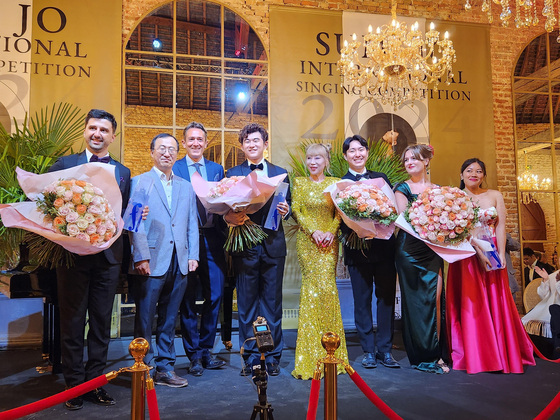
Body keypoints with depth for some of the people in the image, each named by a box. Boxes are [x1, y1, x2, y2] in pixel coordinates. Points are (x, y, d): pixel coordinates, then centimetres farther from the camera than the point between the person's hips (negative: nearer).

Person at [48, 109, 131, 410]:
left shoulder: (123, 172, 12)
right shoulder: (64, 165, 6)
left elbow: (126, 215, 10)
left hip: (108, 256, 2)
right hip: (74, 253, -2)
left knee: (101, 322, 9)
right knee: (72, 321, 6)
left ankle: (95, 382, 21)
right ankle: (74, 385, 19)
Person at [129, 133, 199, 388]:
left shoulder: (186, 187, 17)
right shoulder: (139, 182, 3)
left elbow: (192, 225, 15)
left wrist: (193, 255, 5)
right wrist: (141, 257, -12)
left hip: (179, 263, 4)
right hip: (151, 262, -4)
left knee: (169, 320, 11)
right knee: (144, 320, 3)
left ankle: (164, 369, 22)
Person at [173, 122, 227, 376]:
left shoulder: (217, 169, 13)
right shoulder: (173, 169, 3)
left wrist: (223, 235, -3)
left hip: (212, 239, 3)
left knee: (215, 295, 5)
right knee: (188, 298, 4)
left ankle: (206, 349, 22)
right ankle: (194, 353, 18)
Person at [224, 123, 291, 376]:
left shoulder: (280, 173, 12)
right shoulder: (233, 174, 10)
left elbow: (287, 206, 11)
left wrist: (285, 211, -11)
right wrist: (229, 217, -16)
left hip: (273, 245, 1)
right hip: (244, 246, 0)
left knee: (272, 301, 5)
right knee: (246, 302, 4)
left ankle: (272, 357, 16)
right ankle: (250, 357, 17)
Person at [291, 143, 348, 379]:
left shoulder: (335, 183, 9)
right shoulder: (299, 183, 9)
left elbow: (340, 212, 4)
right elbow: (296, 210, 1)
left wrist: (330, 231, -12)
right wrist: (313, 231, -12)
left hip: (329, 242, 0)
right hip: (307, 242, 0)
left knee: (326, 287, -7)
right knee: (312, 287, -3)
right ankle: (311, 354, 8)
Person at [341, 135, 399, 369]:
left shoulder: (381, 178, 13)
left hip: (384, 247, 3)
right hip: (358, 250, -3)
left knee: (386, 298, 7)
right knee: (362, 301, 5)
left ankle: (385, 349, 18)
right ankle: (368, 351, 17)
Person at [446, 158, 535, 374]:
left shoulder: (495, 195, 9)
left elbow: (501, 226, 1)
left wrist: (501, 255, -11)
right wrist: (479, 253, -19)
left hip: (493, 256, 2)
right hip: (467, 257, -2)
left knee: (496, 303, 3)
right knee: (471, 305, -2)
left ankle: (503, 355, 12)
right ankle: (474, 356, 4)